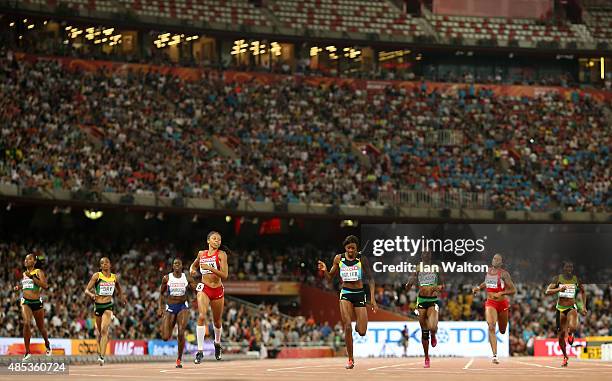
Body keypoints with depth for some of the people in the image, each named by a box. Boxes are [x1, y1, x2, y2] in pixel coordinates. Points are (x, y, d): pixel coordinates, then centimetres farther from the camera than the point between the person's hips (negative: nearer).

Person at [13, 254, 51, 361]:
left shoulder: (38, 272, -4)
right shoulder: (24, 274, 12)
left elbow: (45, 286, -17)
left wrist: (32, 277, -21)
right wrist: (19, 287, 10)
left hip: (37, 302, -2)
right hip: (26, 302, 2)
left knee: (41, 328, 12)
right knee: (26, 323, -24)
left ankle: (47, 345, 45)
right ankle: (27, 352, -19)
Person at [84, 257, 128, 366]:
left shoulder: (114, 277, 6)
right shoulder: (97, 276, -1)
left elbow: (119, 288, 28)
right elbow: (87, 290, -4)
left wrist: (122, 296, 13)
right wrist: (91, 295, -24)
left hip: (108, 305, -1)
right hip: (98, 305, 1)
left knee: (104, 330, -19)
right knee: (100, 332, 13)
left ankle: (102, 356, -26)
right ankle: (100, 352, 36)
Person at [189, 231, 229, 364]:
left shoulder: (221, 254, -5)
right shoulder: (201, 254, 5)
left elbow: (224, 275, -14)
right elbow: (194, 264, 27)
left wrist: (210, 268, -24)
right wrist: (192, 269, 4)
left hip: (217, 290, 0)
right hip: (204, 289, 0)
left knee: (217, 321, 14)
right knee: (201, 316, -22)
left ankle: (217, 343, 45)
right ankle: (200, 350, -23)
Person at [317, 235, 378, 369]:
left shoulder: (362, 259, -4)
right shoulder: (338, 259, 2)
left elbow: (370, 279, 0)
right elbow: (330, 278, 11)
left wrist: (372, 298, -8)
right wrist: (324, 270, -11)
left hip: (359, 294, -1)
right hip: (345, 294, 1)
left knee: (362, 332, -5)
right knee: (347, 327, -14)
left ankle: (358, 326, 35)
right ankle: (350, 359, -1)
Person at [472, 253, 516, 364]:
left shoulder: (504, 274, -11)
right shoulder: (488, 271, 4)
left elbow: (513, 290, -13)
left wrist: (501, 293, -25)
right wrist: (479, 287, 12)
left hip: (502, 303, -2)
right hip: (490, 303, 2)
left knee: (502, 331, 16)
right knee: (491, 327, -21)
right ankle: (495, 355, -25)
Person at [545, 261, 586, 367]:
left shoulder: (576, 279, 2)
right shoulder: (558, 278, -2)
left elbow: (583, 292, 18)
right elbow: (547, 291, -9)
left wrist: (584, 307, 11)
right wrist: (559, 289, -26)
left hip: (572, 307, -1)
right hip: (560, 308, 1)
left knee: (572, 327, -30)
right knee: (561, 335, 3)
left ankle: (570, 334, 10)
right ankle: (565, 357, 24)